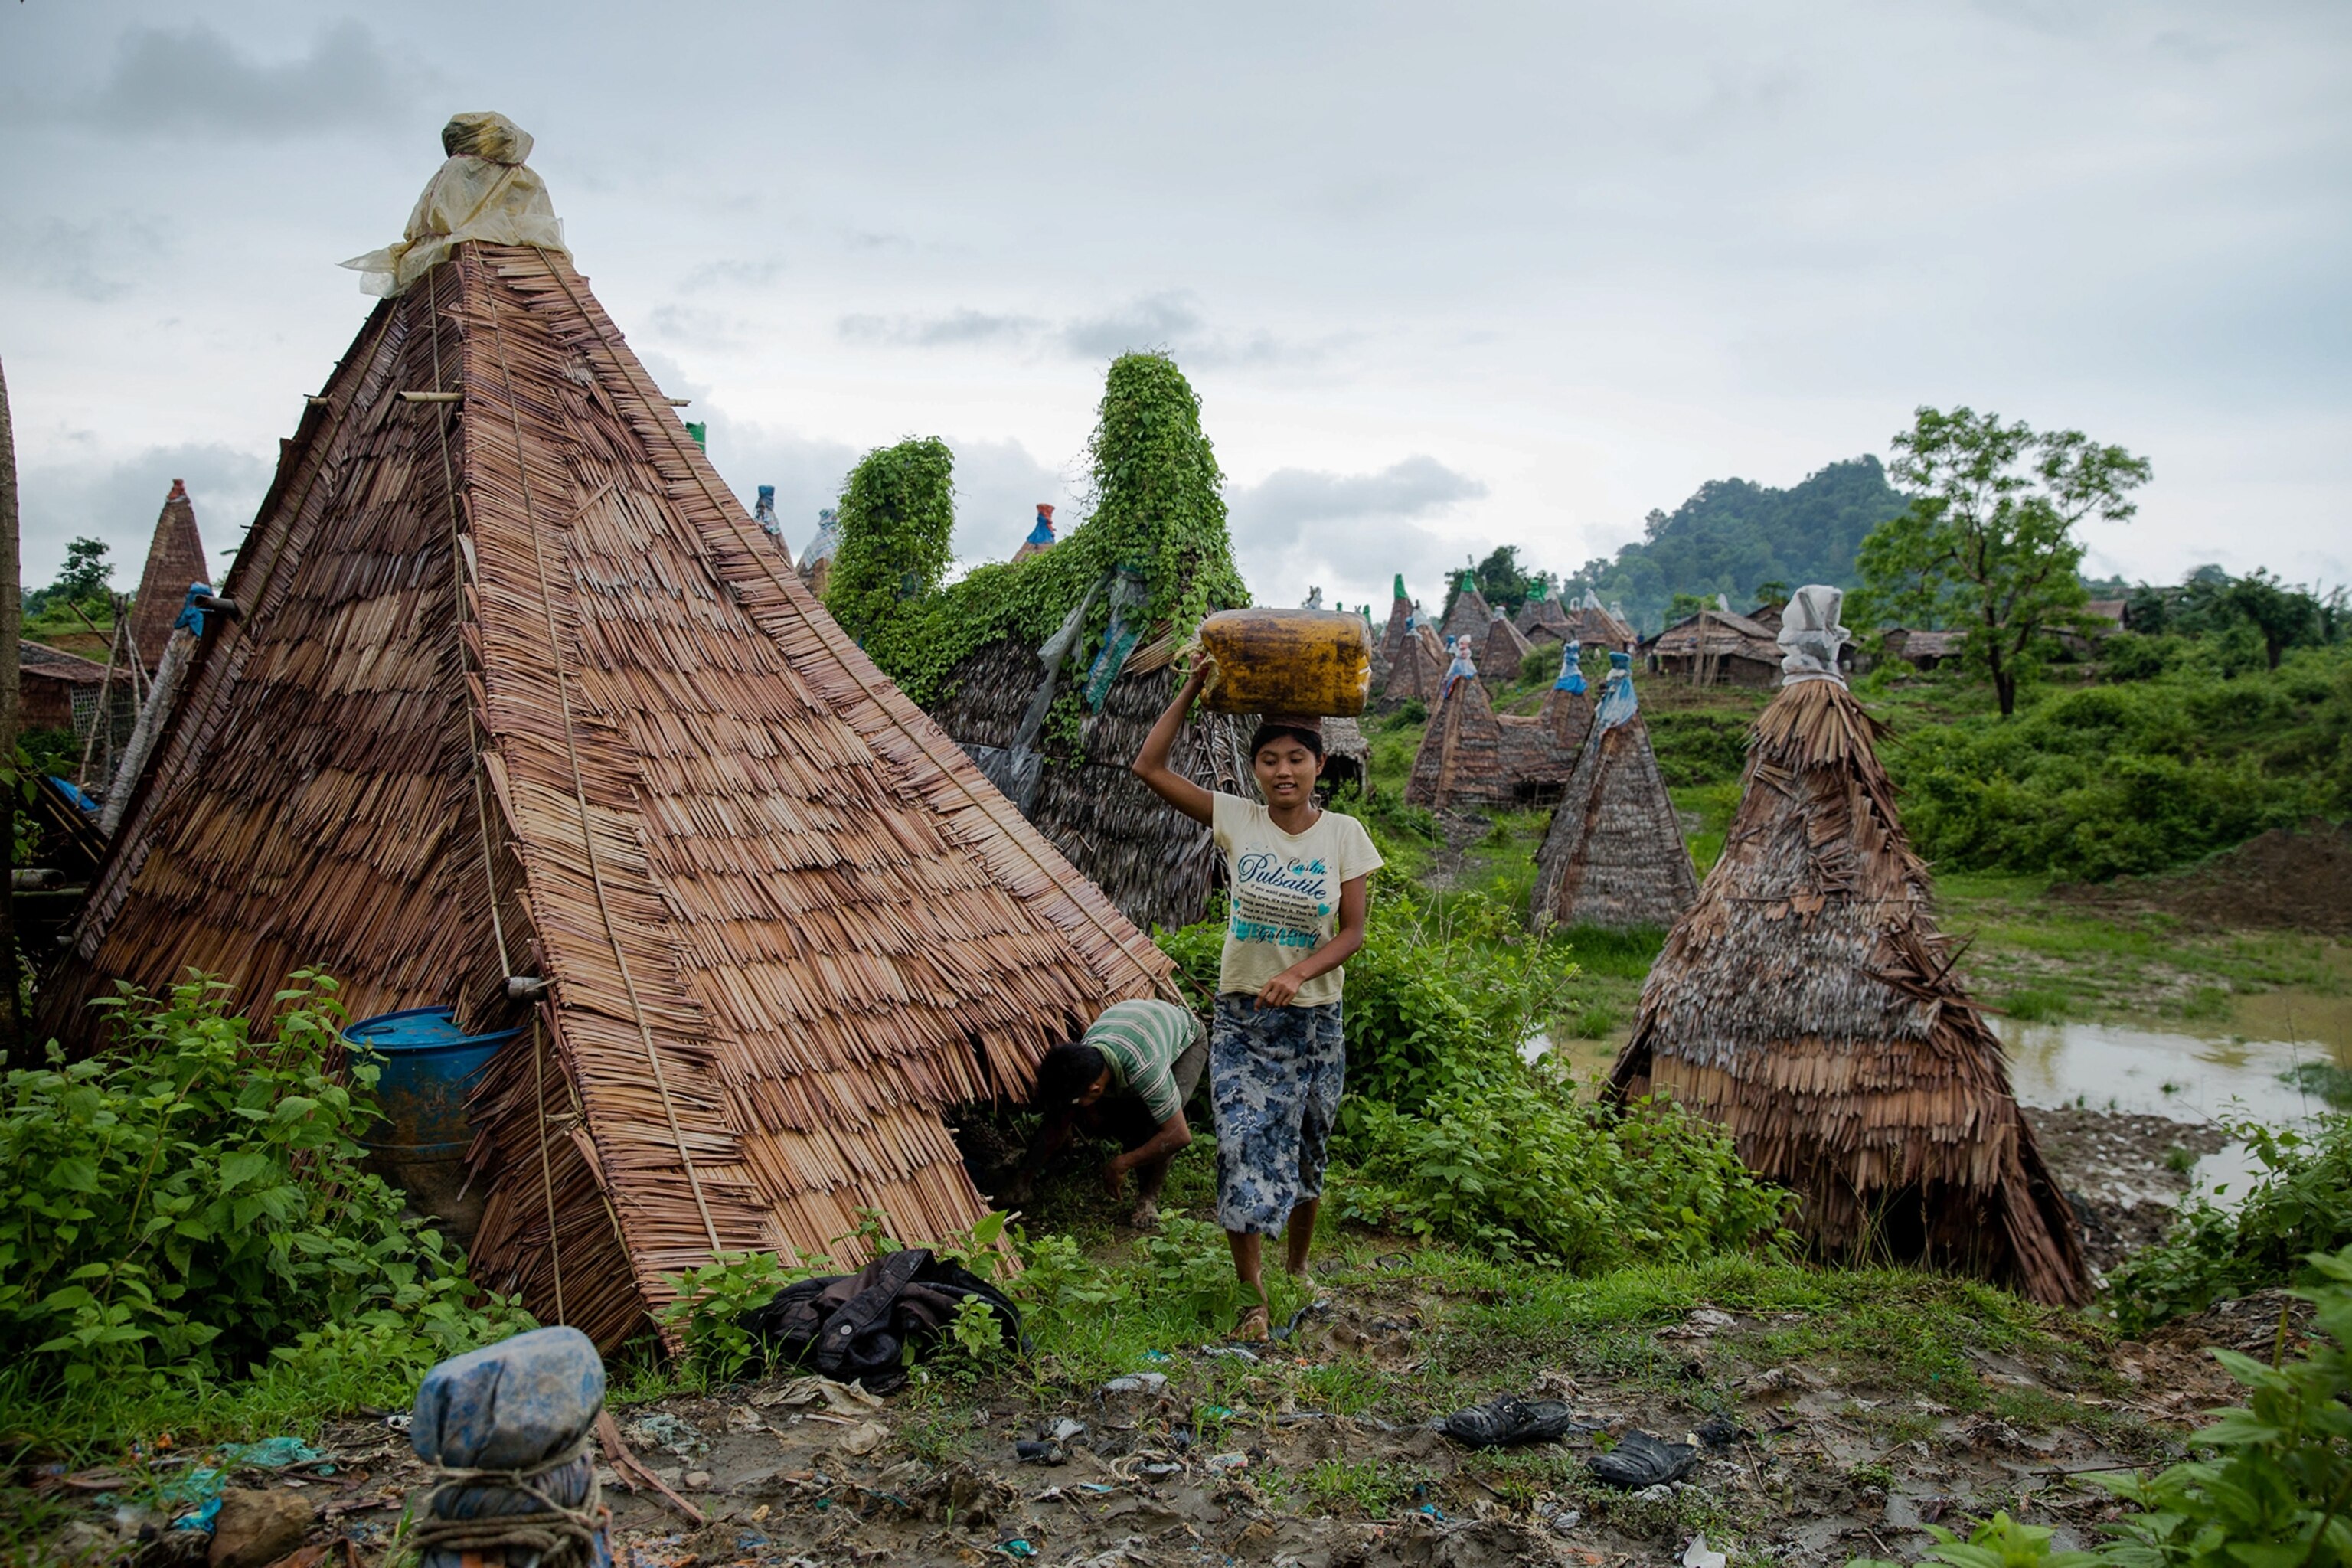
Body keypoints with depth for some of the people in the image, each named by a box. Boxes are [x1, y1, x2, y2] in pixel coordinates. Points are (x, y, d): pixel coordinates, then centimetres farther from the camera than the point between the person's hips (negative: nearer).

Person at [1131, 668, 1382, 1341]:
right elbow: (1150, 767, -10)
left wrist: (1297, 974, -22)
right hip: (1240, 1018, -1)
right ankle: (1254, 1299, 3)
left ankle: (1297, 1266, 37)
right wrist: (1195, 687, -12)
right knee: (1244, 1152, -9)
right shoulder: (1236, 821, -4)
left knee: (1305, 1153, 15)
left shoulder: (1343, 833, -4)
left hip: (1313, 1020, 1)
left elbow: (1352, 931, -6)